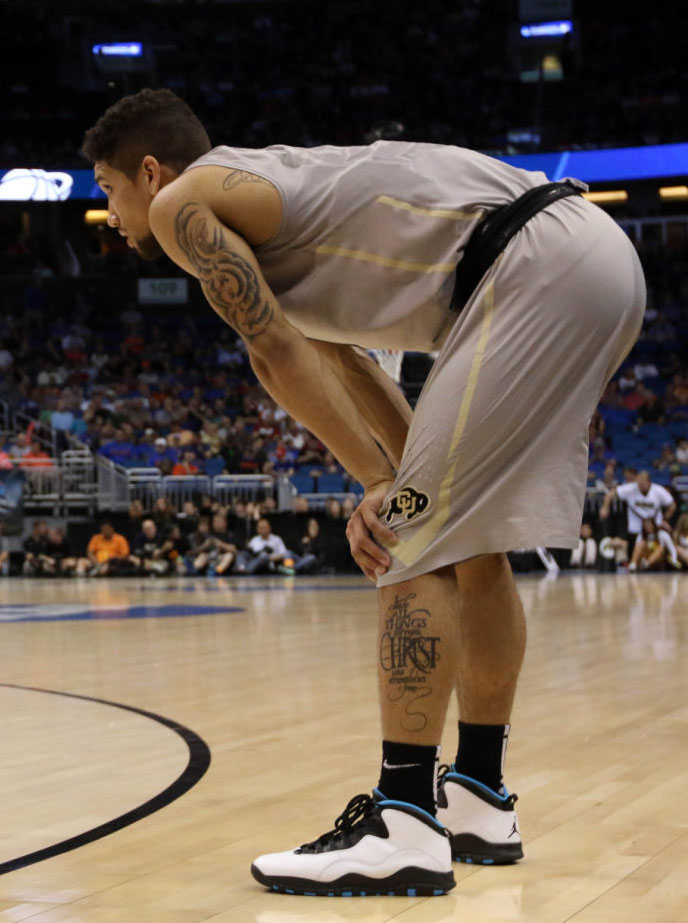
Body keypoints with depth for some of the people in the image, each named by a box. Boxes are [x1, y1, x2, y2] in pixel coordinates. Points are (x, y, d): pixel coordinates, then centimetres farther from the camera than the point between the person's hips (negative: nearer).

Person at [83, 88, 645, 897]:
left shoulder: (182, 203, 2)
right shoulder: (267, 192, 30)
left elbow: (278, 353, -6)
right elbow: (342, 360, 26)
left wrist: (380, 483, -3)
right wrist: (415, 477, 18)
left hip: (534, 269, -10)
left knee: (417, 544, -8)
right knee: (470, 544, 16)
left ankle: (402, 829, -8)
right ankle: (479, 802, 22)